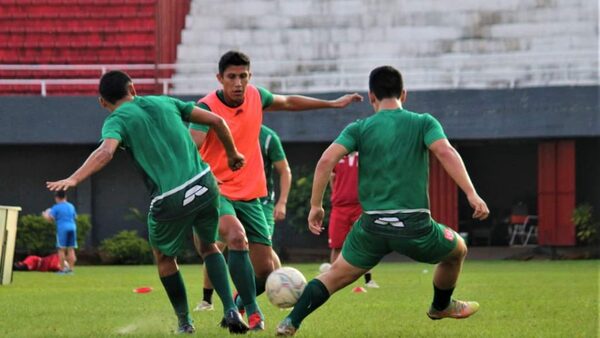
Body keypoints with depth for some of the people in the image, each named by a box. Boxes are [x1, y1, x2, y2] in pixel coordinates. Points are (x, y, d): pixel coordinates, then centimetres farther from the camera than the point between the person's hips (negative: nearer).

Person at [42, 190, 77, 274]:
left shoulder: (56, 207, -3)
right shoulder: (71, 206, 15)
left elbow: (50, 218, -8)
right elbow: (75, 217, 25)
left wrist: (45, 215, 13)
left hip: (62, 229, -5)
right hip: (72, 228, 5)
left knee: (61, 249, 0)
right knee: (71, 249, 6)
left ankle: (62, 269, -3)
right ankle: (71, 268, 5)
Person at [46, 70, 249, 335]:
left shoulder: (117, 120, 3)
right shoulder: (164, 102, 17)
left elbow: (106, 151, -20)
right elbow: (216, 121, 16)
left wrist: (73, 179, -29)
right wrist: (232, 153, 32)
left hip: (170, 201, -4)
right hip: (204, 184, 4)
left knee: (164, 258, 24)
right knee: (209, 246, 26)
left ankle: (184, 322, 29)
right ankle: (231, 310, 10)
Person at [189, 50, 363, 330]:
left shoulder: (256, 96, 1)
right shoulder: (207, 107, -17)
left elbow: (288, 102, 21)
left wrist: (333, 104, 27)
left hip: (250, 196, 5)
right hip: (217, 192, -5)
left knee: (265, 271, 1)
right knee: (237, 236, -35)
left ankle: (237, 306, 32)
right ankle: (252, 311, -23)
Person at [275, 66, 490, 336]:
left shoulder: (359, 129, 5)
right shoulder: (423, 123, 3)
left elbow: (326, 160, -7)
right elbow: (445, 153, -14)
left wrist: (315, 206, 0)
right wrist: (471, 194, -19)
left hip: (373, 226, 1)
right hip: (415, 225, -1)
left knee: (337, 275, 19)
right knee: (457, 250, 30)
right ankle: (441, 306, 48)